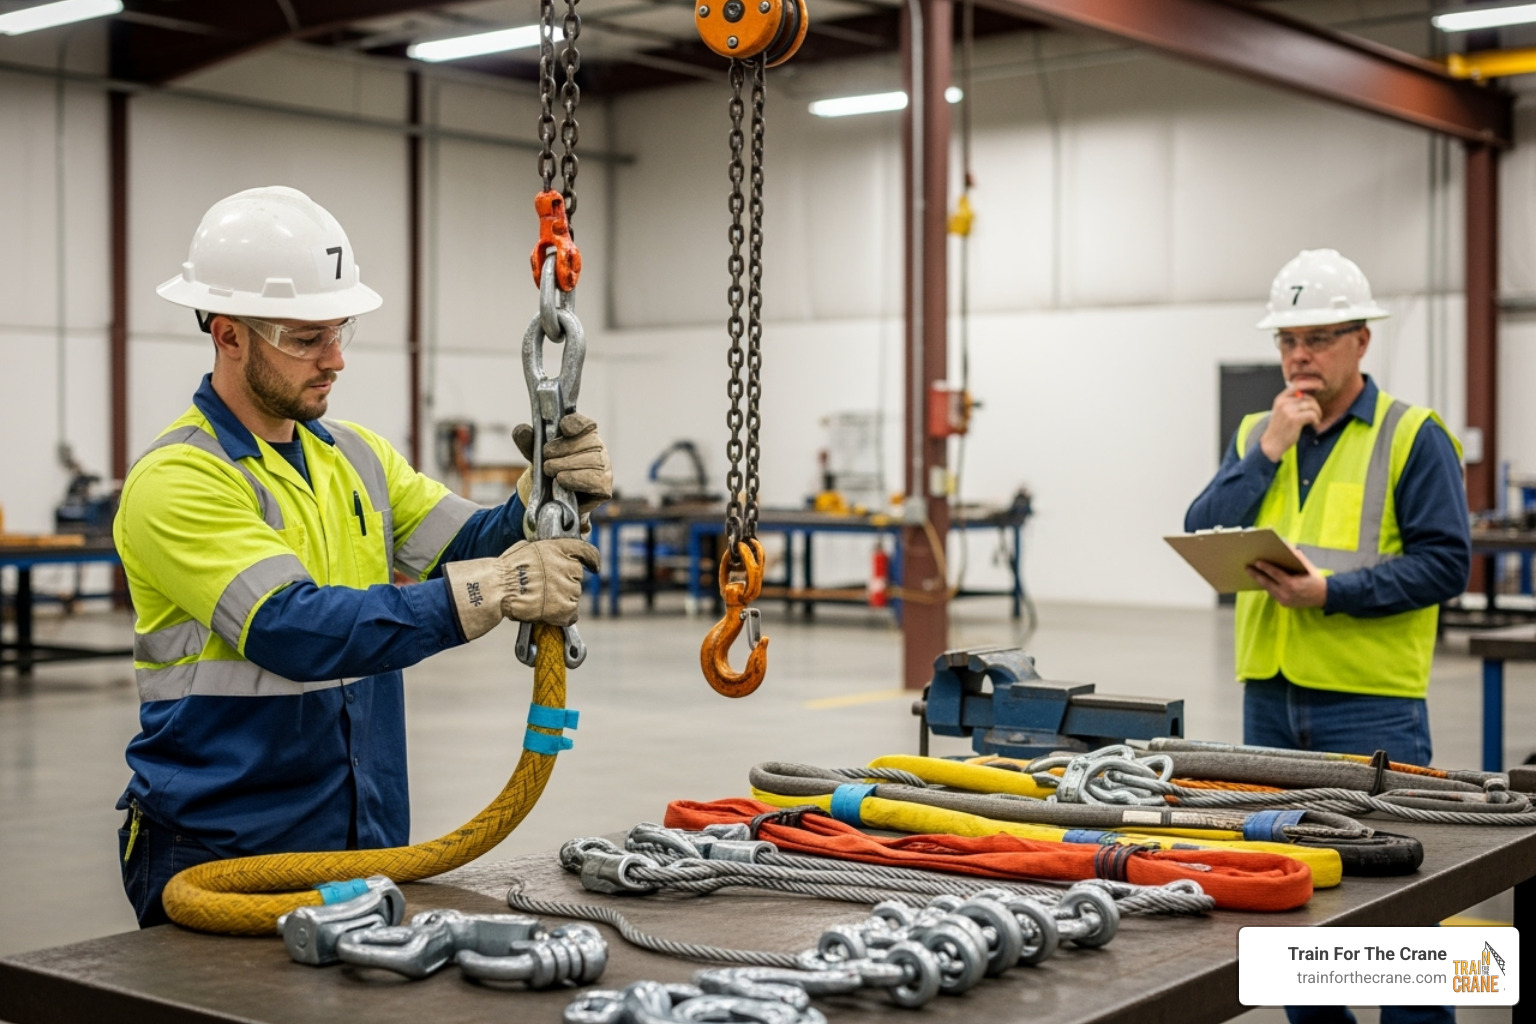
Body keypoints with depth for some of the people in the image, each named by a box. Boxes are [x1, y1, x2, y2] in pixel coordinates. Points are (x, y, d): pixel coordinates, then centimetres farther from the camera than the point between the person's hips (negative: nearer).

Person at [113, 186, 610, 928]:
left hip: (370, 840, 6)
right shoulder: (177, 480, -15)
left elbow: (468, 546, -1)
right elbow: (292, 630, -27)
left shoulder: (357, 457, 9)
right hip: (223, 858, -6)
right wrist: (491, 590, -34)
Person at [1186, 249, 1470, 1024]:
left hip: (1371, 702, -5)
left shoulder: (1412, 437, -3)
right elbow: (1201, 539, 1)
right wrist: (1268, 453, -8)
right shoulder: (1257, 435, 12)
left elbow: (1446, 561, -11)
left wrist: (1334, 592, -21)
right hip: (1270, 694, 5)